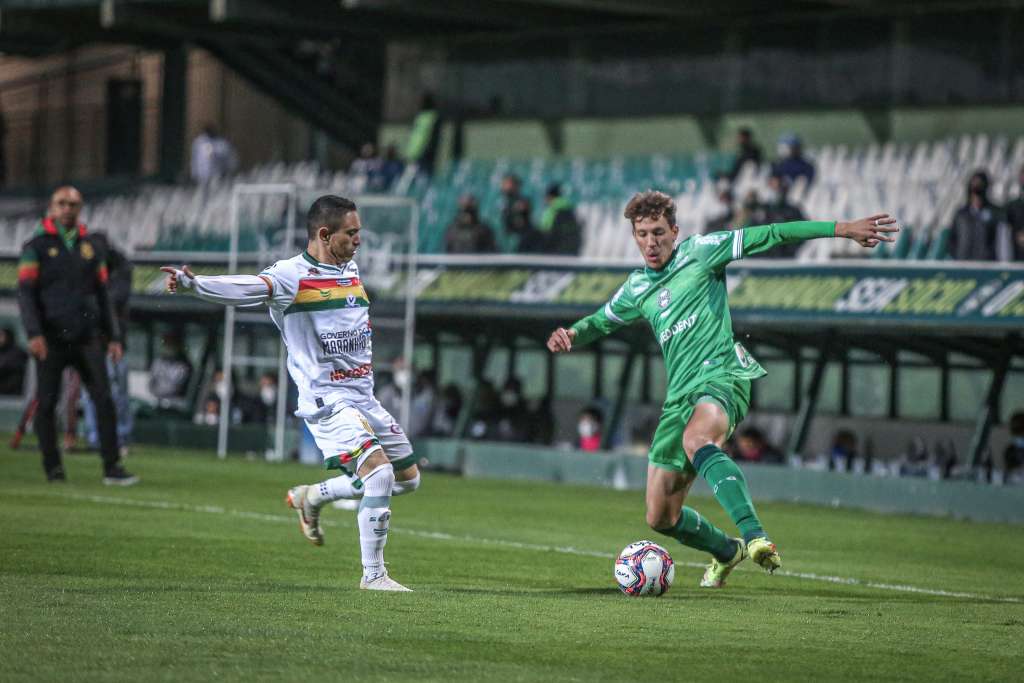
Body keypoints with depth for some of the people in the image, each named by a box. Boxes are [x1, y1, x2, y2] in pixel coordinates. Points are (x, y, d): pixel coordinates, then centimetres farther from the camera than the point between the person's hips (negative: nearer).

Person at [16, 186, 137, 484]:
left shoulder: (92, 246, 14)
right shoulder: (37, 246, 3)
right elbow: (25, 292, -4)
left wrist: (113, 336, 11)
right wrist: (34, 333, -16)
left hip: (86, 336, 3)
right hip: (51, 337, -3)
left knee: (104, 400, -7)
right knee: (46, 403, 0)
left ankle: (112, 468, -8)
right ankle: (52, 467, 10)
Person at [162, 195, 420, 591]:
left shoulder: (351, 269, 10)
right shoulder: (292, 276, -14)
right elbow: (246, 289, -32)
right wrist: (192, 284, -45)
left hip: (363, 398, 8)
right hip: (326, 400, -8)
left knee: (408, 478, 14)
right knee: (379, 473, -21)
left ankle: (311, 498, 28)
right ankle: (373, 574, -8)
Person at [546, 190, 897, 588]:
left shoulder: (699, 252, 3)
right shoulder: (637, 289, 18)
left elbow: (769, 236, 0)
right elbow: (600, 321, 33)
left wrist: (843, 229, -6)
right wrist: (570, 336, 9)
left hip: (722, 377, -6)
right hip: (680, 395, 7)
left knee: (696, 440, -42)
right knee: (660, 517, 5)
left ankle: (755, 537, -54)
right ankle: (727, 551, 35)